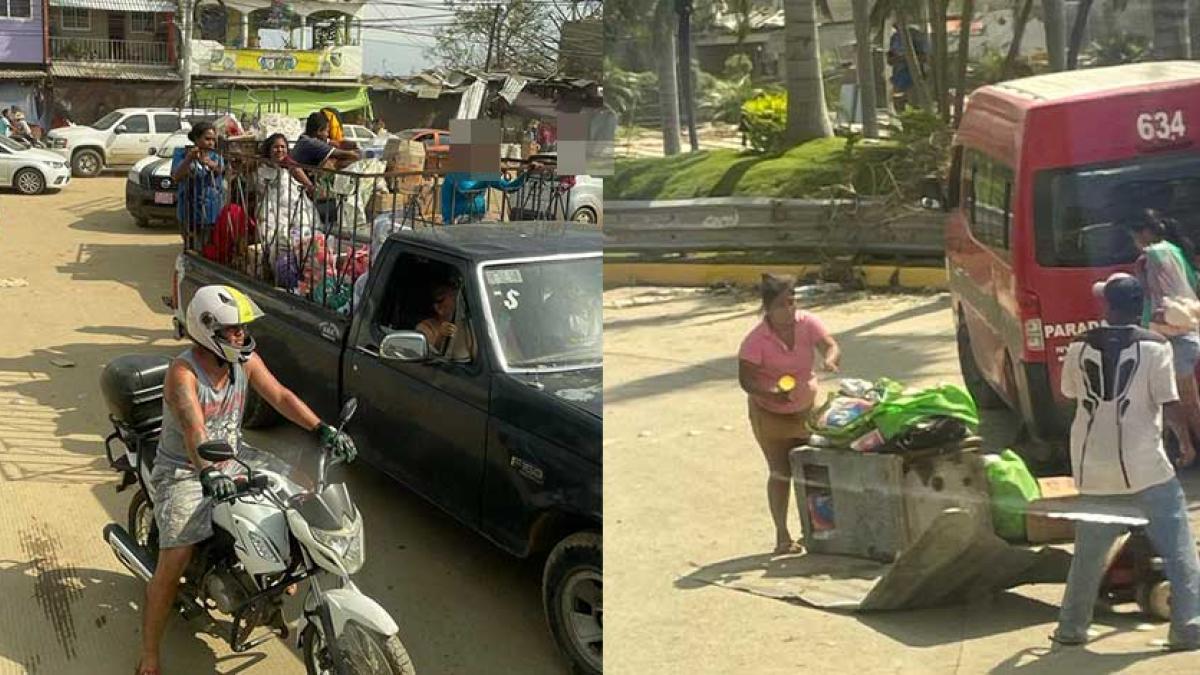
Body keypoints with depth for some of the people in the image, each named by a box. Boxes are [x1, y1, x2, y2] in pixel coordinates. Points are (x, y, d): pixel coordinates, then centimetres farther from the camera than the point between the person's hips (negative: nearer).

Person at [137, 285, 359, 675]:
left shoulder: (245, 360, -4)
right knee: (173, 563, -18)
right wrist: (209, 473, -55)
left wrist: (323, 430, -22)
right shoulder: (183, 373, -24)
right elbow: (193, 429, -39)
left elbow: (280, 396, -7)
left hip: (231, 463, 7)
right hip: (184, 473, -7)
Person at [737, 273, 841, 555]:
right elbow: (745, 378, -23)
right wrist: (771, 394, -40)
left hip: (807, 408, 5)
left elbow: (830, 345, -20)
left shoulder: (807, 324, -13)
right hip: (771, 414, -4)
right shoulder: (757, 340, -24)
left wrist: (830, 360, -44)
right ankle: (782, 536, 4)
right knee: (781, 473, -3)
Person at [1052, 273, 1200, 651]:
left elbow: (1069, 394, 16)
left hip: (1092, 468, 4)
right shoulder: (1155, 347, -8)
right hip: (1145, 467, -4)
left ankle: (1071, 627, 21)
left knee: (1089, 551, 16)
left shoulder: (1080, 347, 2)